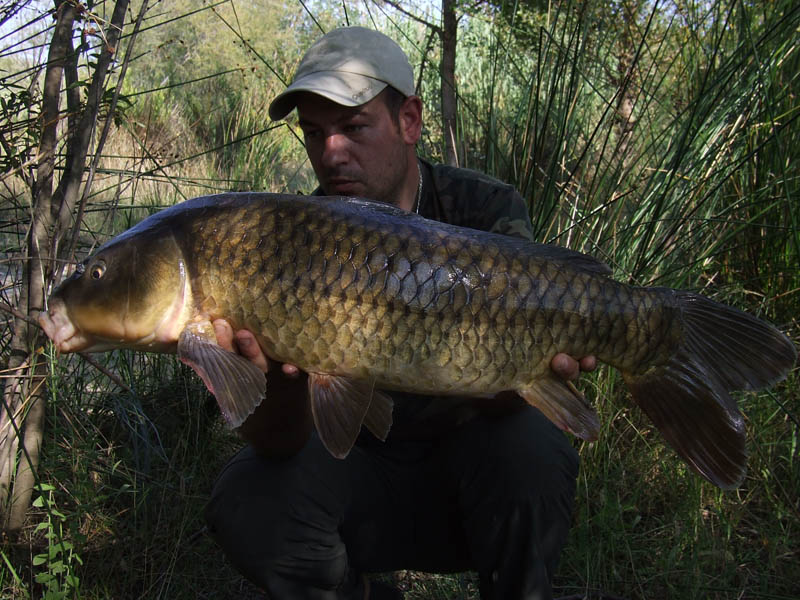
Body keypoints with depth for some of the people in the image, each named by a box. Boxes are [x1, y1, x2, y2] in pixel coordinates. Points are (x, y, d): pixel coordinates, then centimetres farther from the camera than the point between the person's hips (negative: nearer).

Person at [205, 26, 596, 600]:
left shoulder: (489, 210, -12)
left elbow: (497, 402, -23)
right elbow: (277, 445, -18)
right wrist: (283, 379, -42)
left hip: (464, 473, -1)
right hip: (358, 474, 1)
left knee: (528, 446, -32)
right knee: (246, 499, -25)